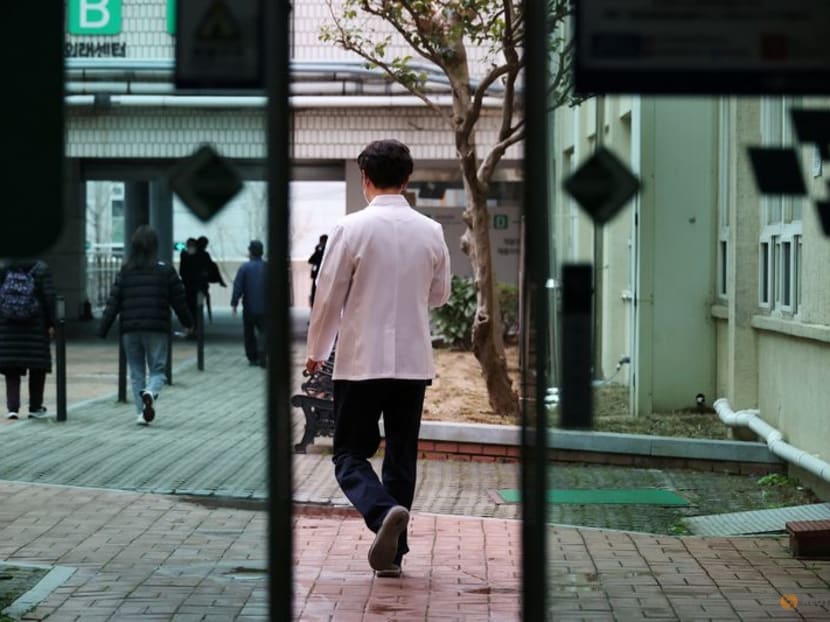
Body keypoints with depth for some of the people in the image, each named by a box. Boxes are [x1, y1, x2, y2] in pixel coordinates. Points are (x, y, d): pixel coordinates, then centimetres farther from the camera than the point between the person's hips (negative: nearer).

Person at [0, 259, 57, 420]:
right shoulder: (41, 269, -4)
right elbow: (49, 298, -9)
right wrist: (51, 324, -4)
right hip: (36, 326, -2)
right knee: (37, 366, 10)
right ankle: (35, 407, 13)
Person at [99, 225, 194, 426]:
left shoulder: (125, 272, 2)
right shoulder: (165, 270, -3)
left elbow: (113, 303, 0)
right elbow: (179, 300, 3)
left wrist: (102, 331, 2)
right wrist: (188, 322, 18)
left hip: (130, 330, 2)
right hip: (157, 329, -2)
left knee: (136, 372, 12)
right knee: (157, 368, 6)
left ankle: (140, 413, 6)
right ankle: (150, 393, -25)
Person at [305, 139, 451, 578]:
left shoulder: (352, 228, -10)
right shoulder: (431, 232, 1)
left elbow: (328, 296, -6)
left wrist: (316, 351, 8)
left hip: (361, 360, -3)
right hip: (414, 360, 3)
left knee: (350, 454, 4)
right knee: (402, 457, 12)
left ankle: (383, 512, -24)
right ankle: (392, 551, 14)